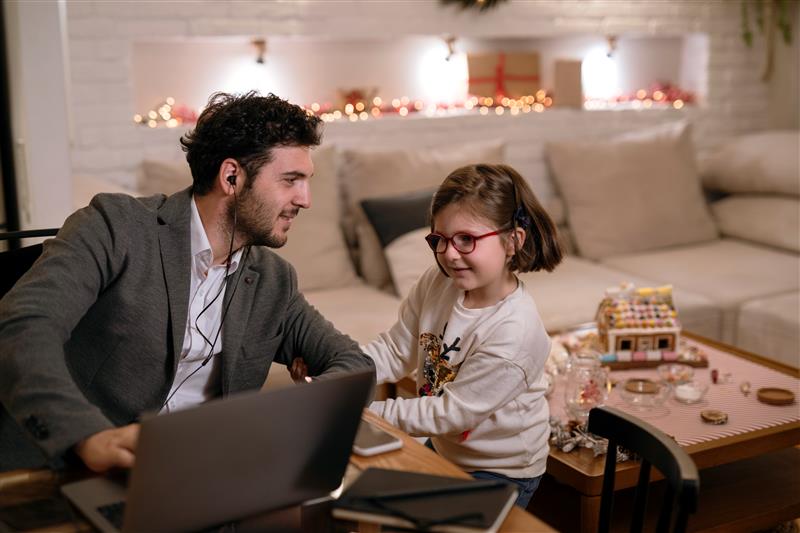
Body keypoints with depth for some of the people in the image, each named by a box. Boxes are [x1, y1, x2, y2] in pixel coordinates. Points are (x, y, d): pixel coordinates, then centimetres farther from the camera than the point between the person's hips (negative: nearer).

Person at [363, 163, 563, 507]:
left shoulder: (513, 334, -33)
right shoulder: (437, 282, -14)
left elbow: (450, 413, -26)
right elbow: (395, 350, -6)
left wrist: (367, 411, -23)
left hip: (500, 472, -6)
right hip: (443, 450, 6)